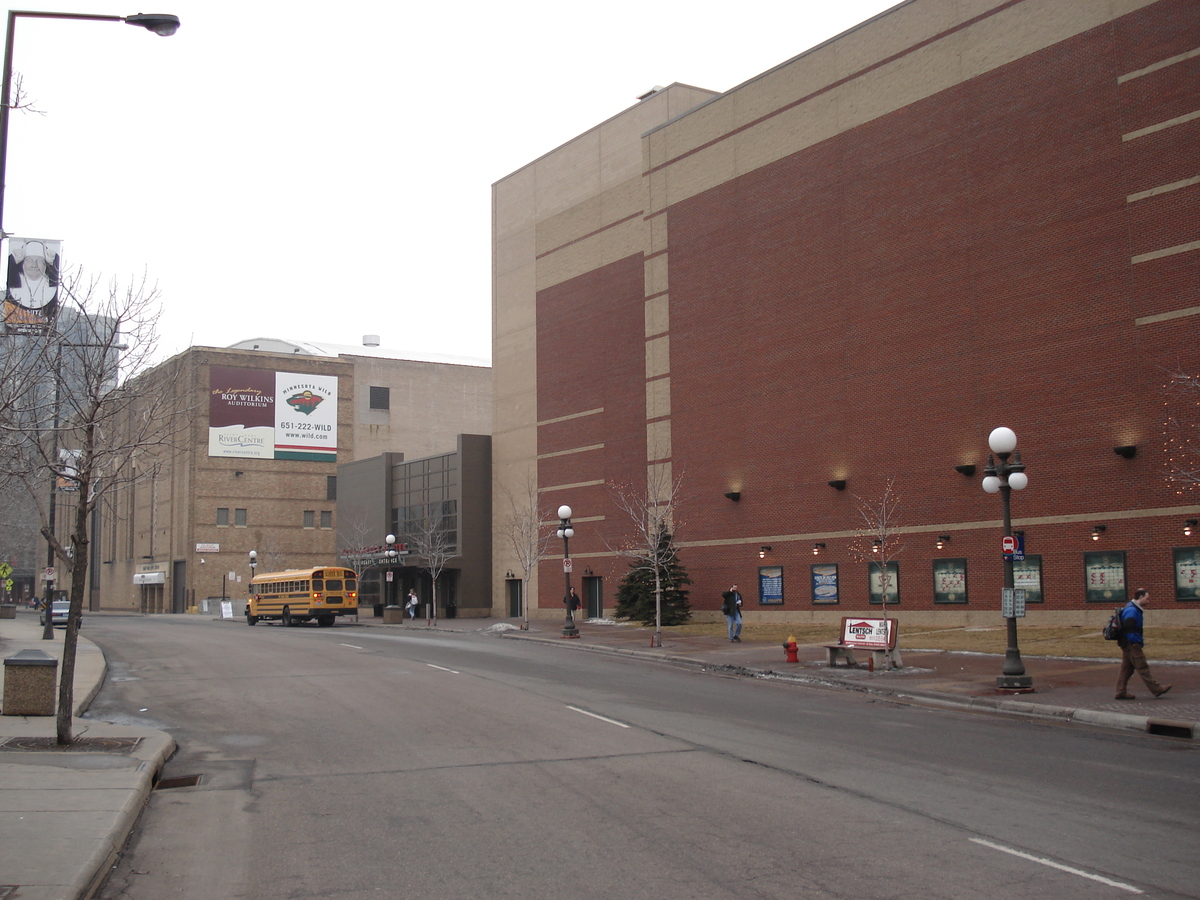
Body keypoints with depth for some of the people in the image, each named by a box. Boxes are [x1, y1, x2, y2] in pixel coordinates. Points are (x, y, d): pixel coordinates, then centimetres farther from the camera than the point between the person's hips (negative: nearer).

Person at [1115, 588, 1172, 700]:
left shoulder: (1133, 609, 17)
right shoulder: (1132, 611, -17)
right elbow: (1128, 628, -24)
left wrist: (1140, 640, 17)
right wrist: (1136, 642, -18)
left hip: (1127, 644, 11)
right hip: (1131, 644, -11)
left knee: (1126, 668, 9)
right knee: (1143, 668, -3)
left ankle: (1121, 692, 10)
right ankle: (1156, 689, 2)